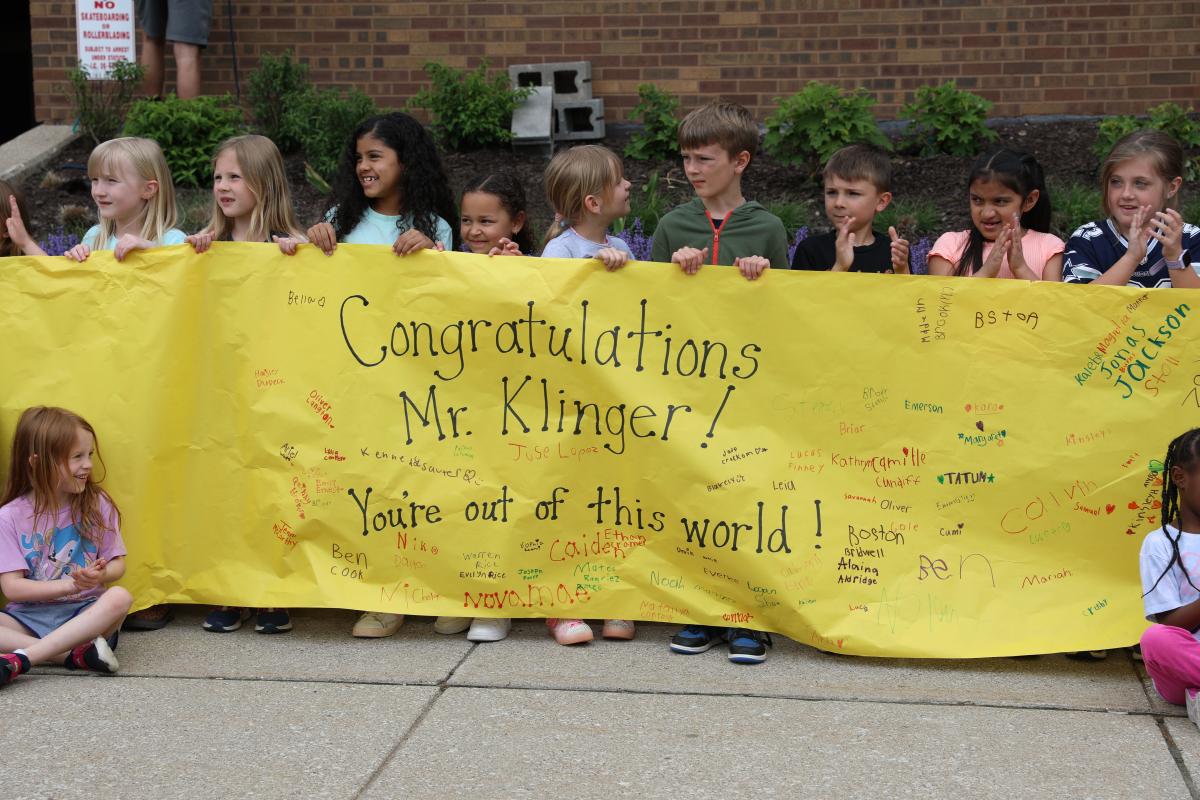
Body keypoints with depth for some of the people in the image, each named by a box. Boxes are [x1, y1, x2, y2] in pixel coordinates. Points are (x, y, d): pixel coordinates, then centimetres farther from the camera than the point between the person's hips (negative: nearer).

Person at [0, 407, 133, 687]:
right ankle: (74, 654, -31)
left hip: (84, 611, 1)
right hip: (30, 616, -1)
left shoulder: (97, 505, 2)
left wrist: (102, 575, -19)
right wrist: (70, 585, -20)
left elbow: (117, 564, 7)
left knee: (119, 598, -33)